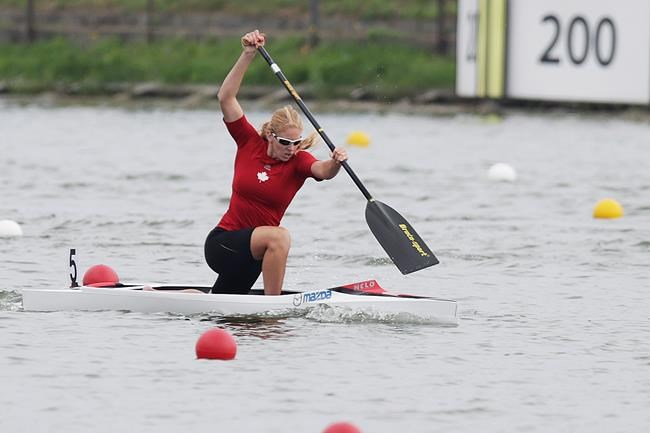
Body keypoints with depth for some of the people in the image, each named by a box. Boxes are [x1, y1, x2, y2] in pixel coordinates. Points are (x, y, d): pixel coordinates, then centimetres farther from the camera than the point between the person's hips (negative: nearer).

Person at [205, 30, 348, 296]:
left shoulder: (298, 161, -6)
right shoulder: (250, 144, -6)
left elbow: (323, 170, -28)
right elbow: (226, 98, -12)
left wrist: (335, 163, -51)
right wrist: (247, 55, -19)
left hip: (251, 252, 4)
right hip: (222, 242, -4)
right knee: (279, 236, -31)